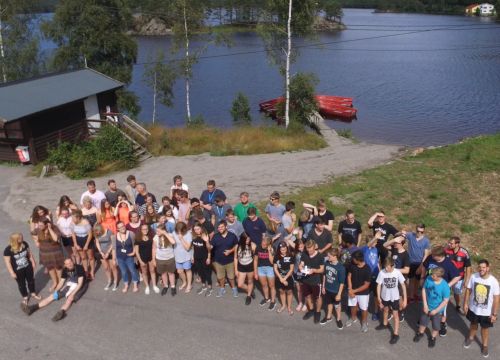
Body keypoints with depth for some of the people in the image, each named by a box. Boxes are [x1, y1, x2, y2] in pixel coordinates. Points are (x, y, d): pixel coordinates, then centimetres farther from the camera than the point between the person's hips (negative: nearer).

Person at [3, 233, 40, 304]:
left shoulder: (24, 244, -15)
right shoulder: (8, 250, -26)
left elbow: (29, 253, 1)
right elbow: (7, 262, -18)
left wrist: (33, 262, 7)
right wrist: (12, 273, -16)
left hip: (28, 267, 4)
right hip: (18, 271, -4)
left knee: (31, 280, 21)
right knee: (21, 284, 16)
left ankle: (33, 293, 46)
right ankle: (25, 297, 40)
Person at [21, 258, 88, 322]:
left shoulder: (79, 268, -16)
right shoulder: (65, 270, 2)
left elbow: (80, 283, -19)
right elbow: (61, 282, 8)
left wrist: (72, 294, -28)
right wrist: (55, 292, -7)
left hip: (77, 286, -6)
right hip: (68, 285, 6)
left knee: (69, 299, -35)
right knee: (53, 296, -8)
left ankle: (61, 312, -64)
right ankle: (33, 307, -18)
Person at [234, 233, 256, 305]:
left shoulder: (252, 245, -20)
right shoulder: (238, 246, -14)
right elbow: (236, 258, -2)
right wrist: (236, 270, 1)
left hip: (250, 266, -2)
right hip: (241, 267, 2)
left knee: (250, 282, 17)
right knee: (240, 285, 6)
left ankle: (249, 296, 42)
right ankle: (250, 291, 37)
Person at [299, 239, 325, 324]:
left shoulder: (320, 256, -17)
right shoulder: (304, 255, -6)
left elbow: (322, 270, -13)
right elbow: (301, 264, 2)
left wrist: (313, 270, -29)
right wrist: (301, 268, -21)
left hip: (316, 280, -4)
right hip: (306, 280, 5)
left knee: (317, 297, 12)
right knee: (307, 295, 20)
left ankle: (318, 312, 32)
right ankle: (311, 310, 42)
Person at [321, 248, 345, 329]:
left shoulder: (341, 267, -28)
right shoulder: (327, 263, -13)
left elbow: (342, 282, -20)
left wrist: (339, 294, -16)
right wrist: (323, 286, 8)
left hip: (336, 290, -4)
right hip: (327, 288, 4)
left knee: (337, 305, 18)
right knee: (329, 303, 26)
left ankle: (338, 319, 41)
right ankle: (329, 317, 48)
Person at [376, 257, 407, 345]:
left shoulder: (397, 272, -22)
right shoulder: (382, 273, -21)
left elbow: (403, 285, -13)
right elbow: (379, 285, -10)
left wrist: (405, 299, -12)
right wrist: (378, 297, -8)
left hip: (394, 297, -2)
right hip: (385, 296, 2)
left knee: (395, 315, 4)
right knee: (385, 310, 27)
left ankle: (396, 334, 14)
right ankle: (385, 324, 52)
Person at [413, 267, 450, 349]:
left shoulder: (445, 286, -29)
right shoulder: (428, 279, -21)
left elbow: (445, 301, -19)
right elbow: (424, 290, -8)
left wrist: (436, 310, -17)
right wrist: (425, 304, -11)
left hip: (437, 310, -3)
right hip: (427, 307, 3)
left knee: (436, 326, 17)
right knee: (423, 321, 23)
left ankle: (433, 338, 44)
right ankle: (420, 333, 50)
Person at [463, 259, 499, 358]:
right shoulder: (473, 277, -19)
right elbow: (468, 290, -4)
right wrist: (465, 303, 1)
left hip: (486, 312, -2)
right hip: (473, 308, 2)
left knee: (485, 328, 20)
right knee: (473, 324, 27)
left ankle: (484, 345, 45)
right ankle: (471, 338, 55)